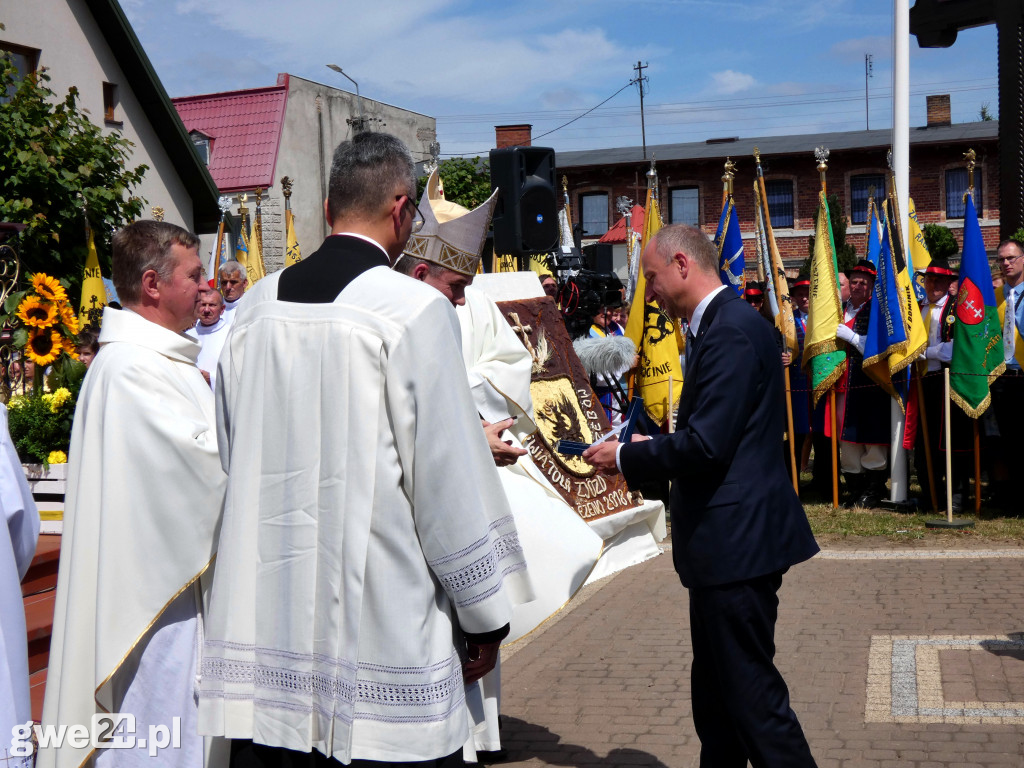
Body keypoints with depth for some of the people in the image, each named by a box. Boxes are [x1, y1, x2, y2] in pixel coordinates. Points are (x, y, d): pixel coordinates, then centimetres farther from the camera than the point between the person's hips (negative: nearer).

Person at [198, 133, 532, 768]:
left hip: (265, 614, 6)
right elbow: (450, 472, -10)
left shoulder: (256, 307, 6)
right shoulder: (415, 309, -11)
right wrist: (487, 617, 0)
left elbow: (235, 457, 14)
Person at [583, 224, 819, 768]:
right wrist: (646, 451, 9)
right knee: (715, 697, 19)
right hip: (729, 539, 11)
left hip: (737, 539, -11)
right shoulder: (722, 325, 15)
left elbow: (705, 444, -24)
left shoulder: (730, 332, -18)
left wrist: (626, 457, -11)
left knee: (751, 693, -3)